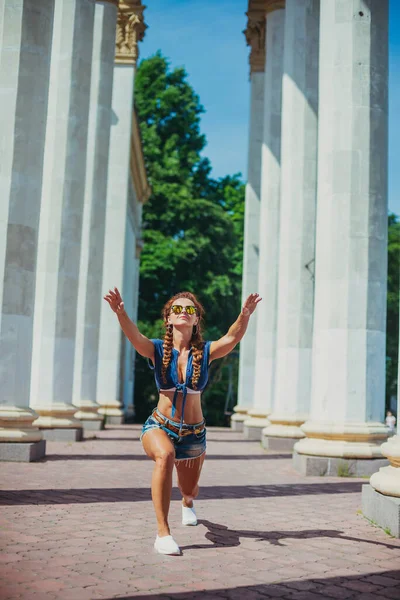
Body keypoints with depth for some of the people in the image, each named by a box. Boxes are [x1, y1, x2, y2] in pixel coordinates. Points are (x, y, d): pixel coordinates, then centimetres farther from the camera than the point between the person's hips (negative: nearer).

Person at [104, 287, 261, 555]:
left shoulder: (205, 352, -8)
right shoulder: (158, 350, -10)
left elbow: (232, 338, -26)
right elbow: (134, 335, -30)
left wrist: (245, 316, -47)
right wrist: (120, 312, -50)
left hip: (194, 433, 2)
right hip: (159, 427, -2)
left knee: (190, 490, 18)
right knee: (165, 455, -37)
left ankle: (187, 503, 61)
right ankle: (163, 533, -30)